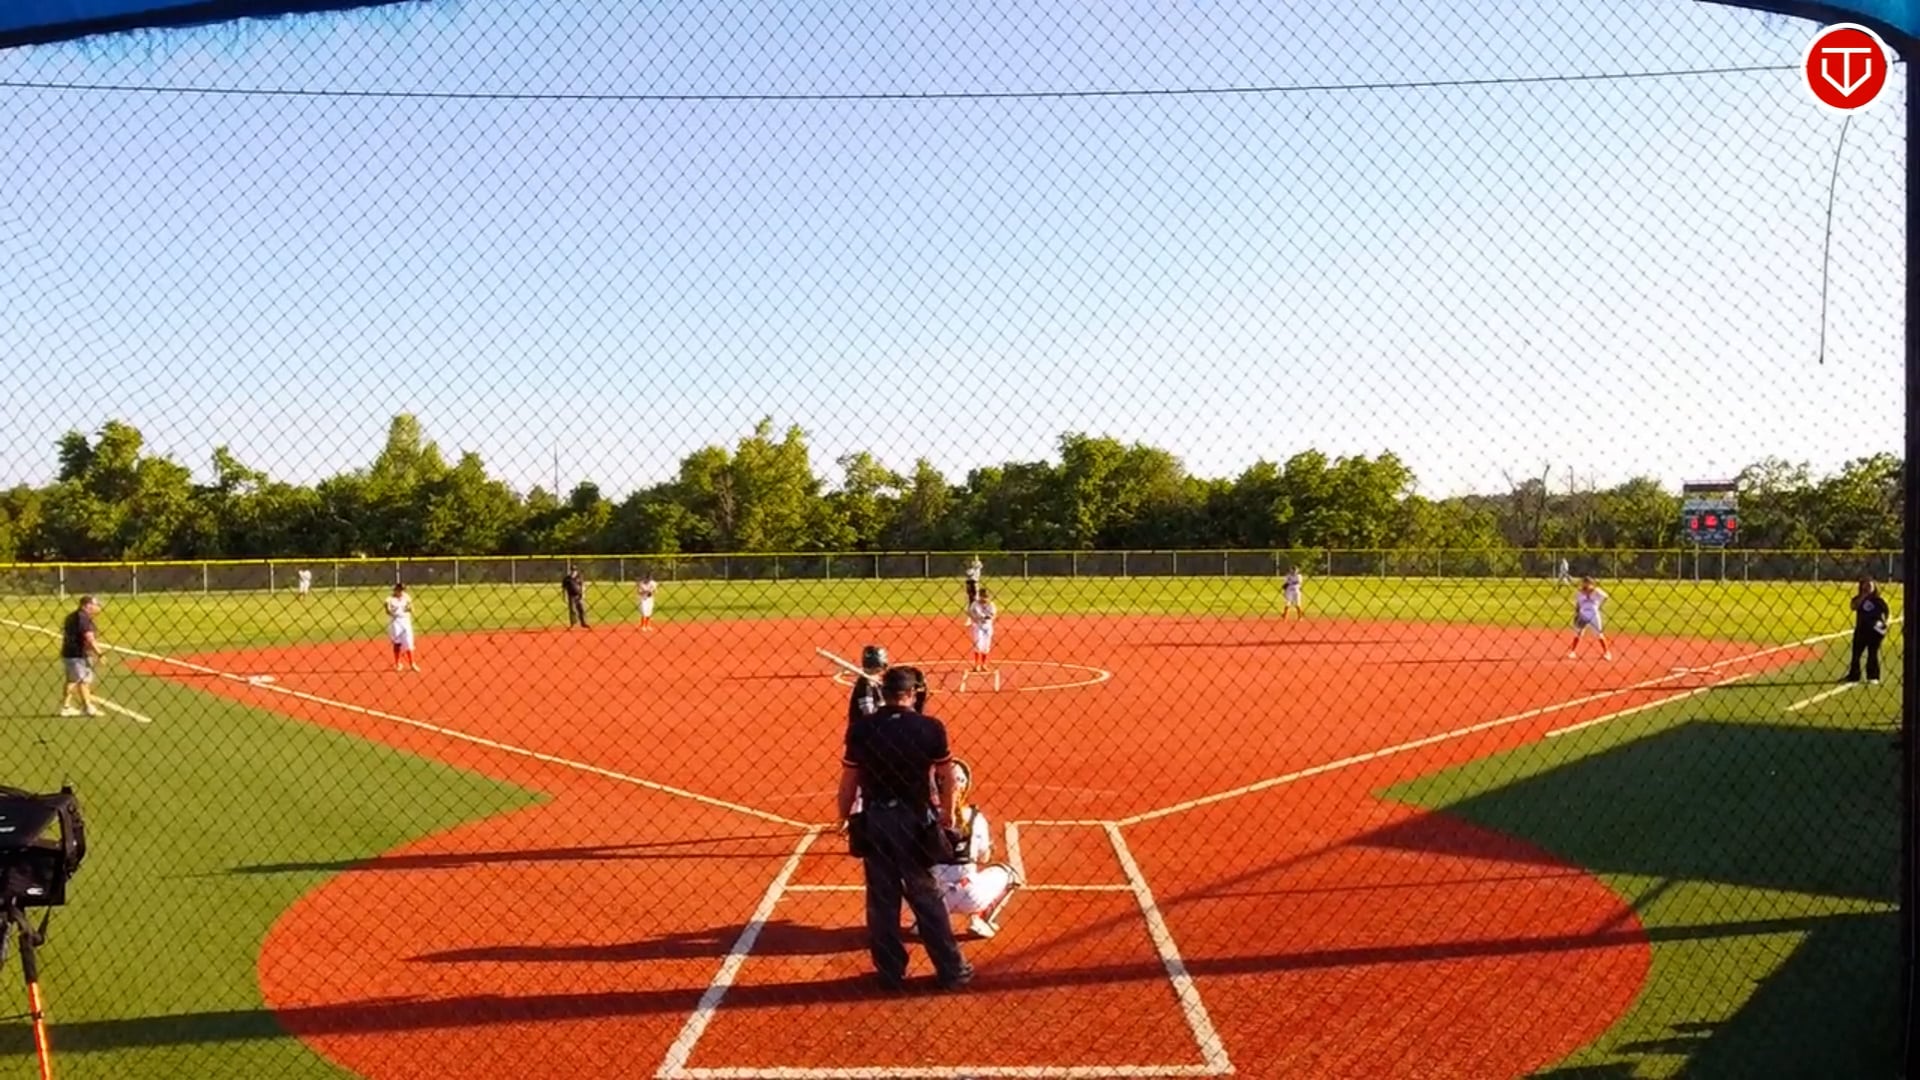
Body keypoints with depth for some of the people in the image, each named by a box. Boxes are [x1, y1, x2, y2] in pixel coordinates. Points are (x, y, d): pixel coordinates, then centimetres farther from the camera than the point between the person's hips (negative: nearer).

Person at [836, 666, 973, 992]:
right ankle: (951, 969, 17)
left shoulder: (861, 729, -7)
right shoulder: (930, 728, -10)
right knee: (927, 897, 10)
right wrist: (948, 813, 13)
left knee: (882, 900, 12)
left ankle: (890, 972, 20)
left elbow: (850, 780, -3)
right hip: (915, 820, -1)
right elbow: (946, 776, -3)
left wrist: (844, 816, 11)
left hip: (874, 821, 1)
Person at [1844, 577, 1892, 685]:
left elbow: (1888, 611, 5)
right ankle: (1853, 676, 13)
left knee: (1873, 654, 4)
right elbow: (1853, 606, -17)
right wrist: (1863, 596, -17)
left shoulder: (1879, 600, -2)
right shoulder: (1859, 599, 2)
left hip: (1875, 631, -2)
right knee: (1856, 654, 5)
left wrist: (1887, 621, -9)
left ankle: (1873, 677, 13)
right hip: (1861, 630, 2)